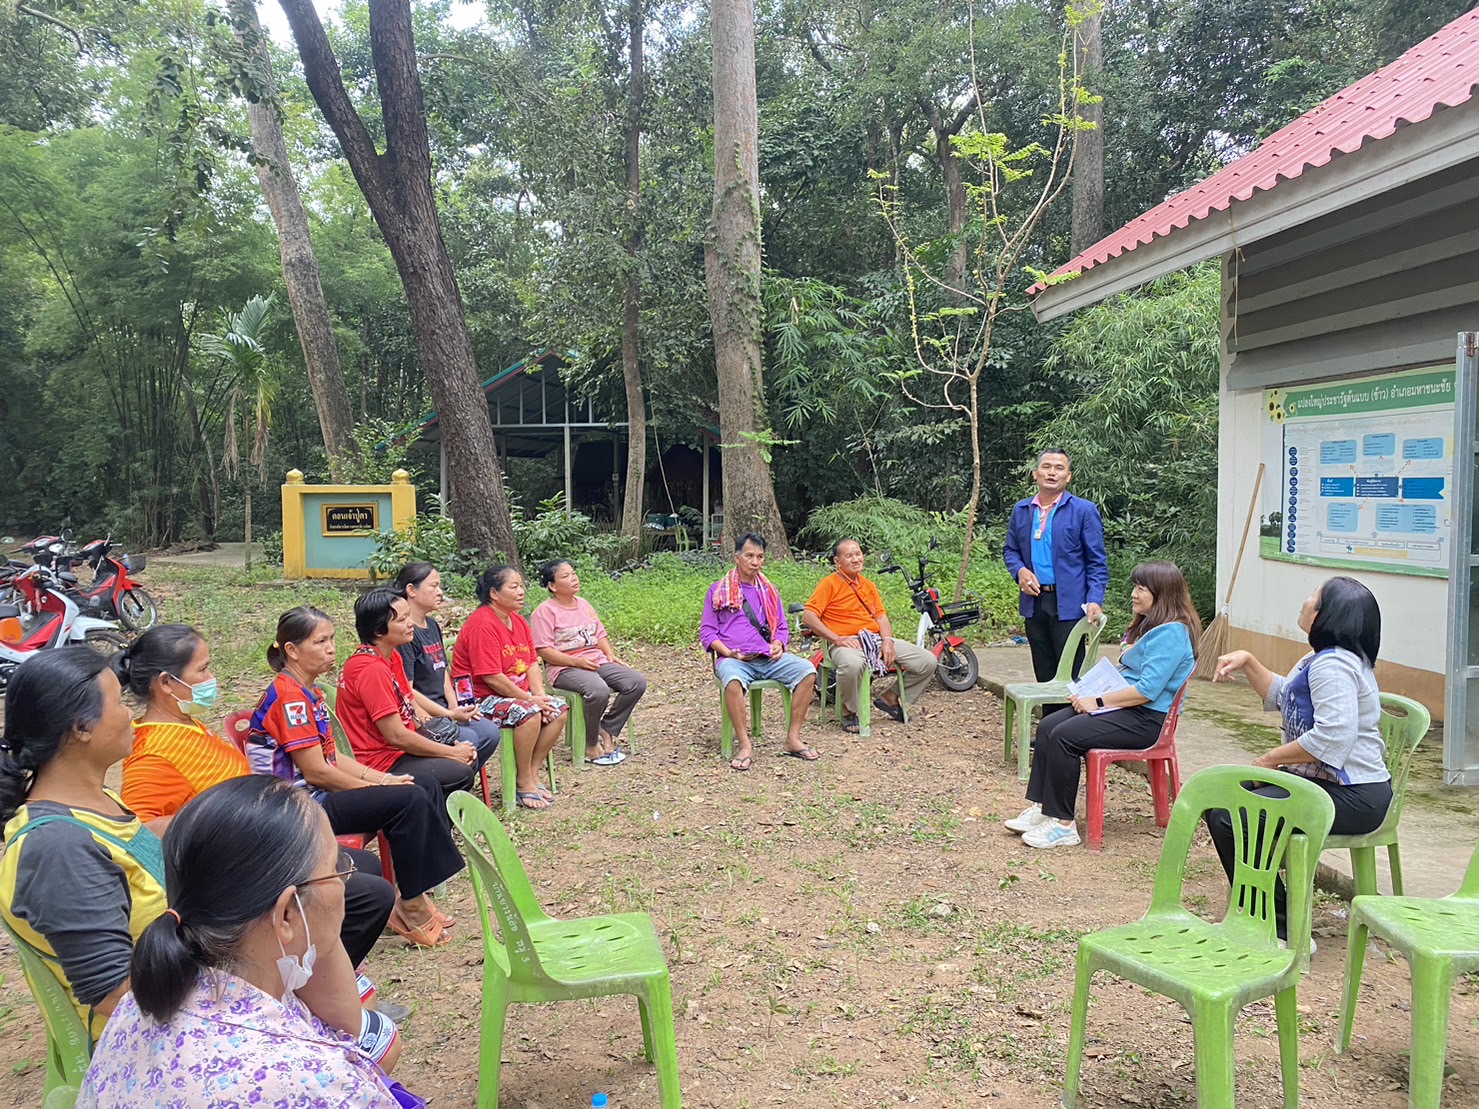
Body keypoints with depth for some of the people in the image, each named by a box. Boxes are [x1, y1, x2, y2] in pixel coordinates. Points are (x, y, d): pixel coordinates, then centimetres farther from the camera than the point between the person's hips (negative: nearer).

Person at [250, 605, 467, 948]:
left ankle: (419, 892, 2)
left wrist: (382, 778, 0)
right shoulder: (289, 696, -18)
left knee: (428, 788, 4)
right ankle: (411, 907, -9)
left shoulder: (307, 693, 13)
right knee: (409, 801, -21)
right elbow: (316, 772, -20)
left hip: (316, 794, 10)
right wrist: (377, 788, -10)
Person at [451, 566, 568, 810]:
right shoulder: (482, 624, -20)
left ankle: (532, 774, 1)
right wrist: (530, 699, -20)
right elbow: (492, 678, -24)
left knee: (558, 709, -7)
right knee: (529, 713, -31)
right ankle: (523, 784, -15)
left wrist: (540, 695, -10)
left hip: (516, 694, 9)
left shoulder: (518, 620, 10)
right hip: (480, 698, -9)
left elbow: (532, 663, 7)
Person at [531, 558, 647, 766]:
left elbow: (600, 634, 23)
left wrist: (610, 655, 3)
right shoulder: (545, 611, -4)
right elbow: (544, 650, -12)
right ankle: (591, 746, -14)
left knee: (637, 682, -14)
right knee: (599, 690, -37)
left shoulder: (583, 604, 20)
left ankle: (607, 731, -3)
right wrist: (577, 661, -21)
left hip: (597, 661, 7)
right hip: (565, 668, -7)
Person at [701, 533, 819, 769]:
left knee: (807, 670, -22)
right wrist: (728, 652, -11)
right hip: (734, 659, -4)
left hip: (769, 658, 4)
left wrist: (779, 644, 1)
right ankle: (745, 745, -28)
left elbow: (782, 627, 25)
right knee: (733, 680, -39)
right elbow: (707, 632, 7)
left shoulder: (769, 590, 21)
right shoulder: (718, 590, 9)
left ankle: (793, 739, -16)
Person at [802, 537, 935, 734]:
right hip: (847, 642, -7)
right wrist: (836, 639, -18)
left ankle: (890, 699, 15)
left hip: (876, 639, 7)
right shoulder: (829, 584, -2)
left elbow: (881, 616, 14)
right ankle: (849, 713, -14)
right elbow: (809, 616, -10)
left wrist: (887, 641, -6)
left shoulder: (868, 585, 20)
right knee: (852, 665, -44)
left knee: (927, 661, -4)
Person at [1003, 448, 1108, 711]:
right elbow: (1010, 549, 19)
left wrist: (1095, 601, -17)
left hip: (1069, 604, -5)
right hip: (1034, 602, 5)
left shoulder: (1084, 510, -3)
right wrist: (1020, 570, -4)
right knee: (1044, 675, 12)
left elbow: (1097, 561, -5)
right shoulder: (1021, 510, 11)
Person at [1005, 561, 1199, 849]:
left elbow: (1147, 690, -24)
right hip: (1124, 706, 11)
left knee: (1064, 736, -23)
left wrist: (1098, 702, -17)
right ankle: (1039, 807, -4)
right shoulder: (1147, 625, 16)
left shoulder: (1171, 633, -17)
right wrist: (1089, 693, 5)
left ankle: (1063, 825, -15)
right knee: (1048, 726, -4)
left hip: (1146, 718, -11)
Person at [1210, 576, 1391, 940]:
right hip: (1318, 781, 12)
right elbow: (1281, 695, 31)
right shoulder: (1322, 659, 15)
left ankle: (1282, 930, -9)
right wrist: (1247, 663, 15)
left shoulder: (1333, 666, -20)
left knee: (1229, 819, -21)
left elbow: (1333, 737, -32)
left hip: (1353, 797, -12)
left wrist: (1270, 759, -20)